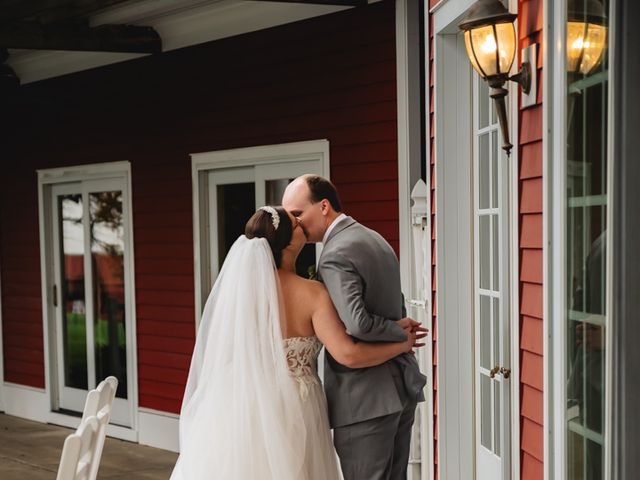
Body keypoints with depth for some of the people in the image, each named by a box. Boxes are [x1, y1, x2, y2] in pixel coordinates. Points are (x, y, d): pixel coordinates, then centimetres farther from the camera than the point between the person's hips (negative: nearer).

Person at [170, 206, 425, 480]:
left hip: (242, 410, 3)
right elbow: (348, 355, -21)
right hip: (292, 413, -3)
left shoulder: (237, 284, -3)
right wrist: (402, 344, -6)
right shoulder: (312, 294, -14)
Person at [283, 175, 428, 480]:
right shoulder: (374, 239, 13)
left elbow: (357, 324, -29)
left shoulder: (336, 255, -17)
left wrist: (399, 331, -15)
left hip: (366, 400, -9)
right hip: (402, 387, 9)